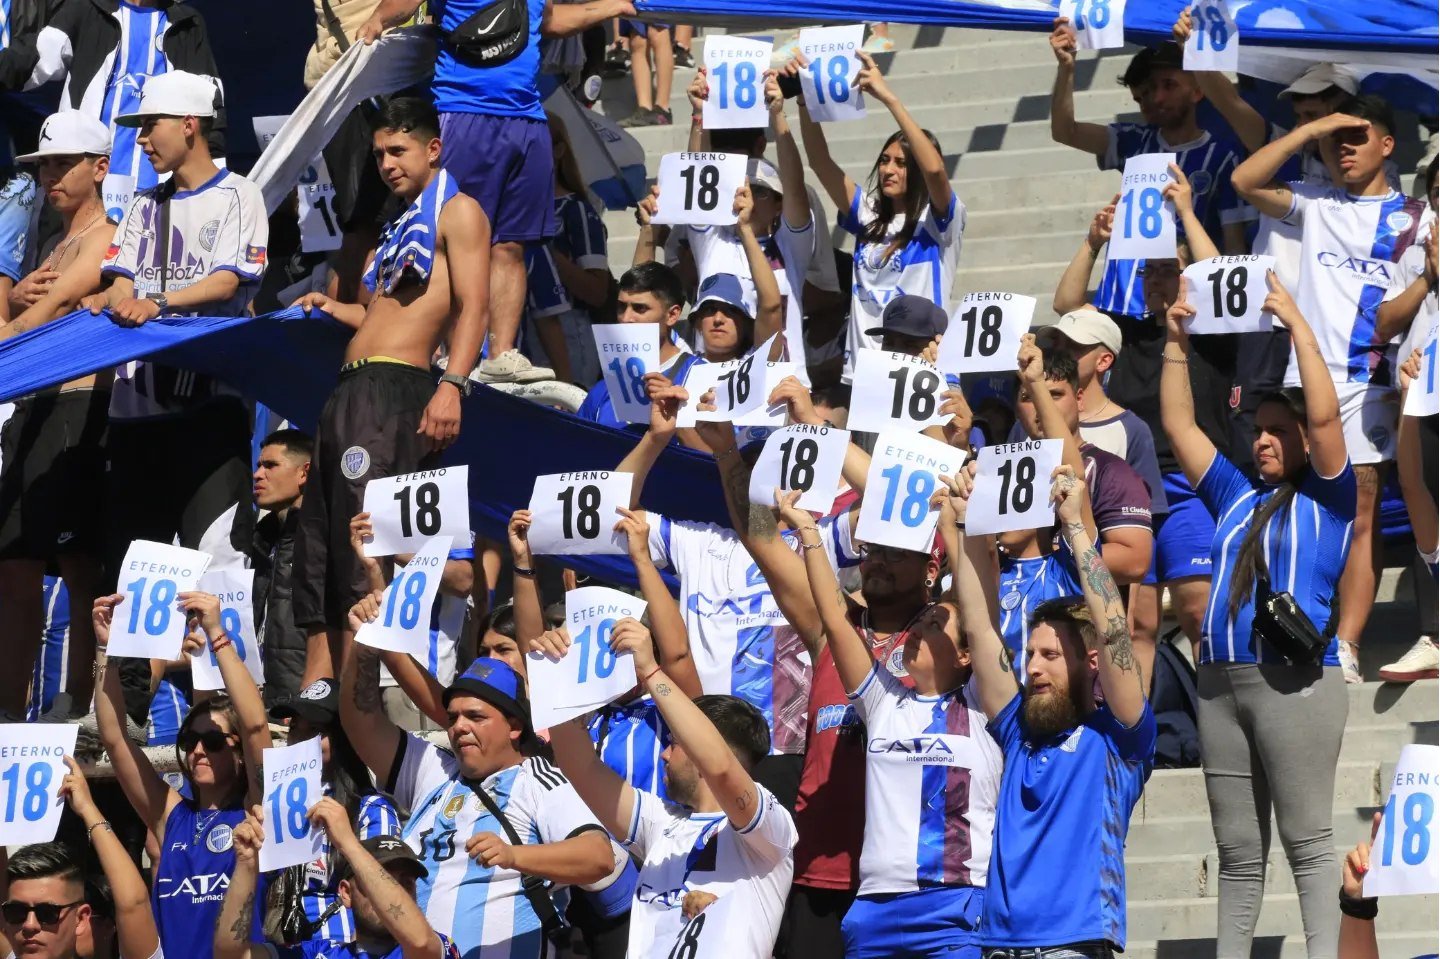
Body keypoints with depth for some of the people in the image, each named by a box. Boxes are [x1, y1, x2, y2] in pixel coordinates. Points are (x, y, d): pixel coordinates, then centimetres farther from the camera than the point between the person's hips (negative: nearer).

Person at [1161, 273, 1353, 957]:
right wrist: (1176, 343, 17)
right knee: (1238, 851, 7)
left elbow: (1324, 416, -10)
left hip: (1295, 680, -6)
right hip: (1221, 682, 6)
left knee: (1307, 840, -9)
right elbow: (1179, 426, 23)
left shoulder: (1325, 499, 5)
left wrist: (1298, 325, -7)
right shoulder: (1236, 496, 21)